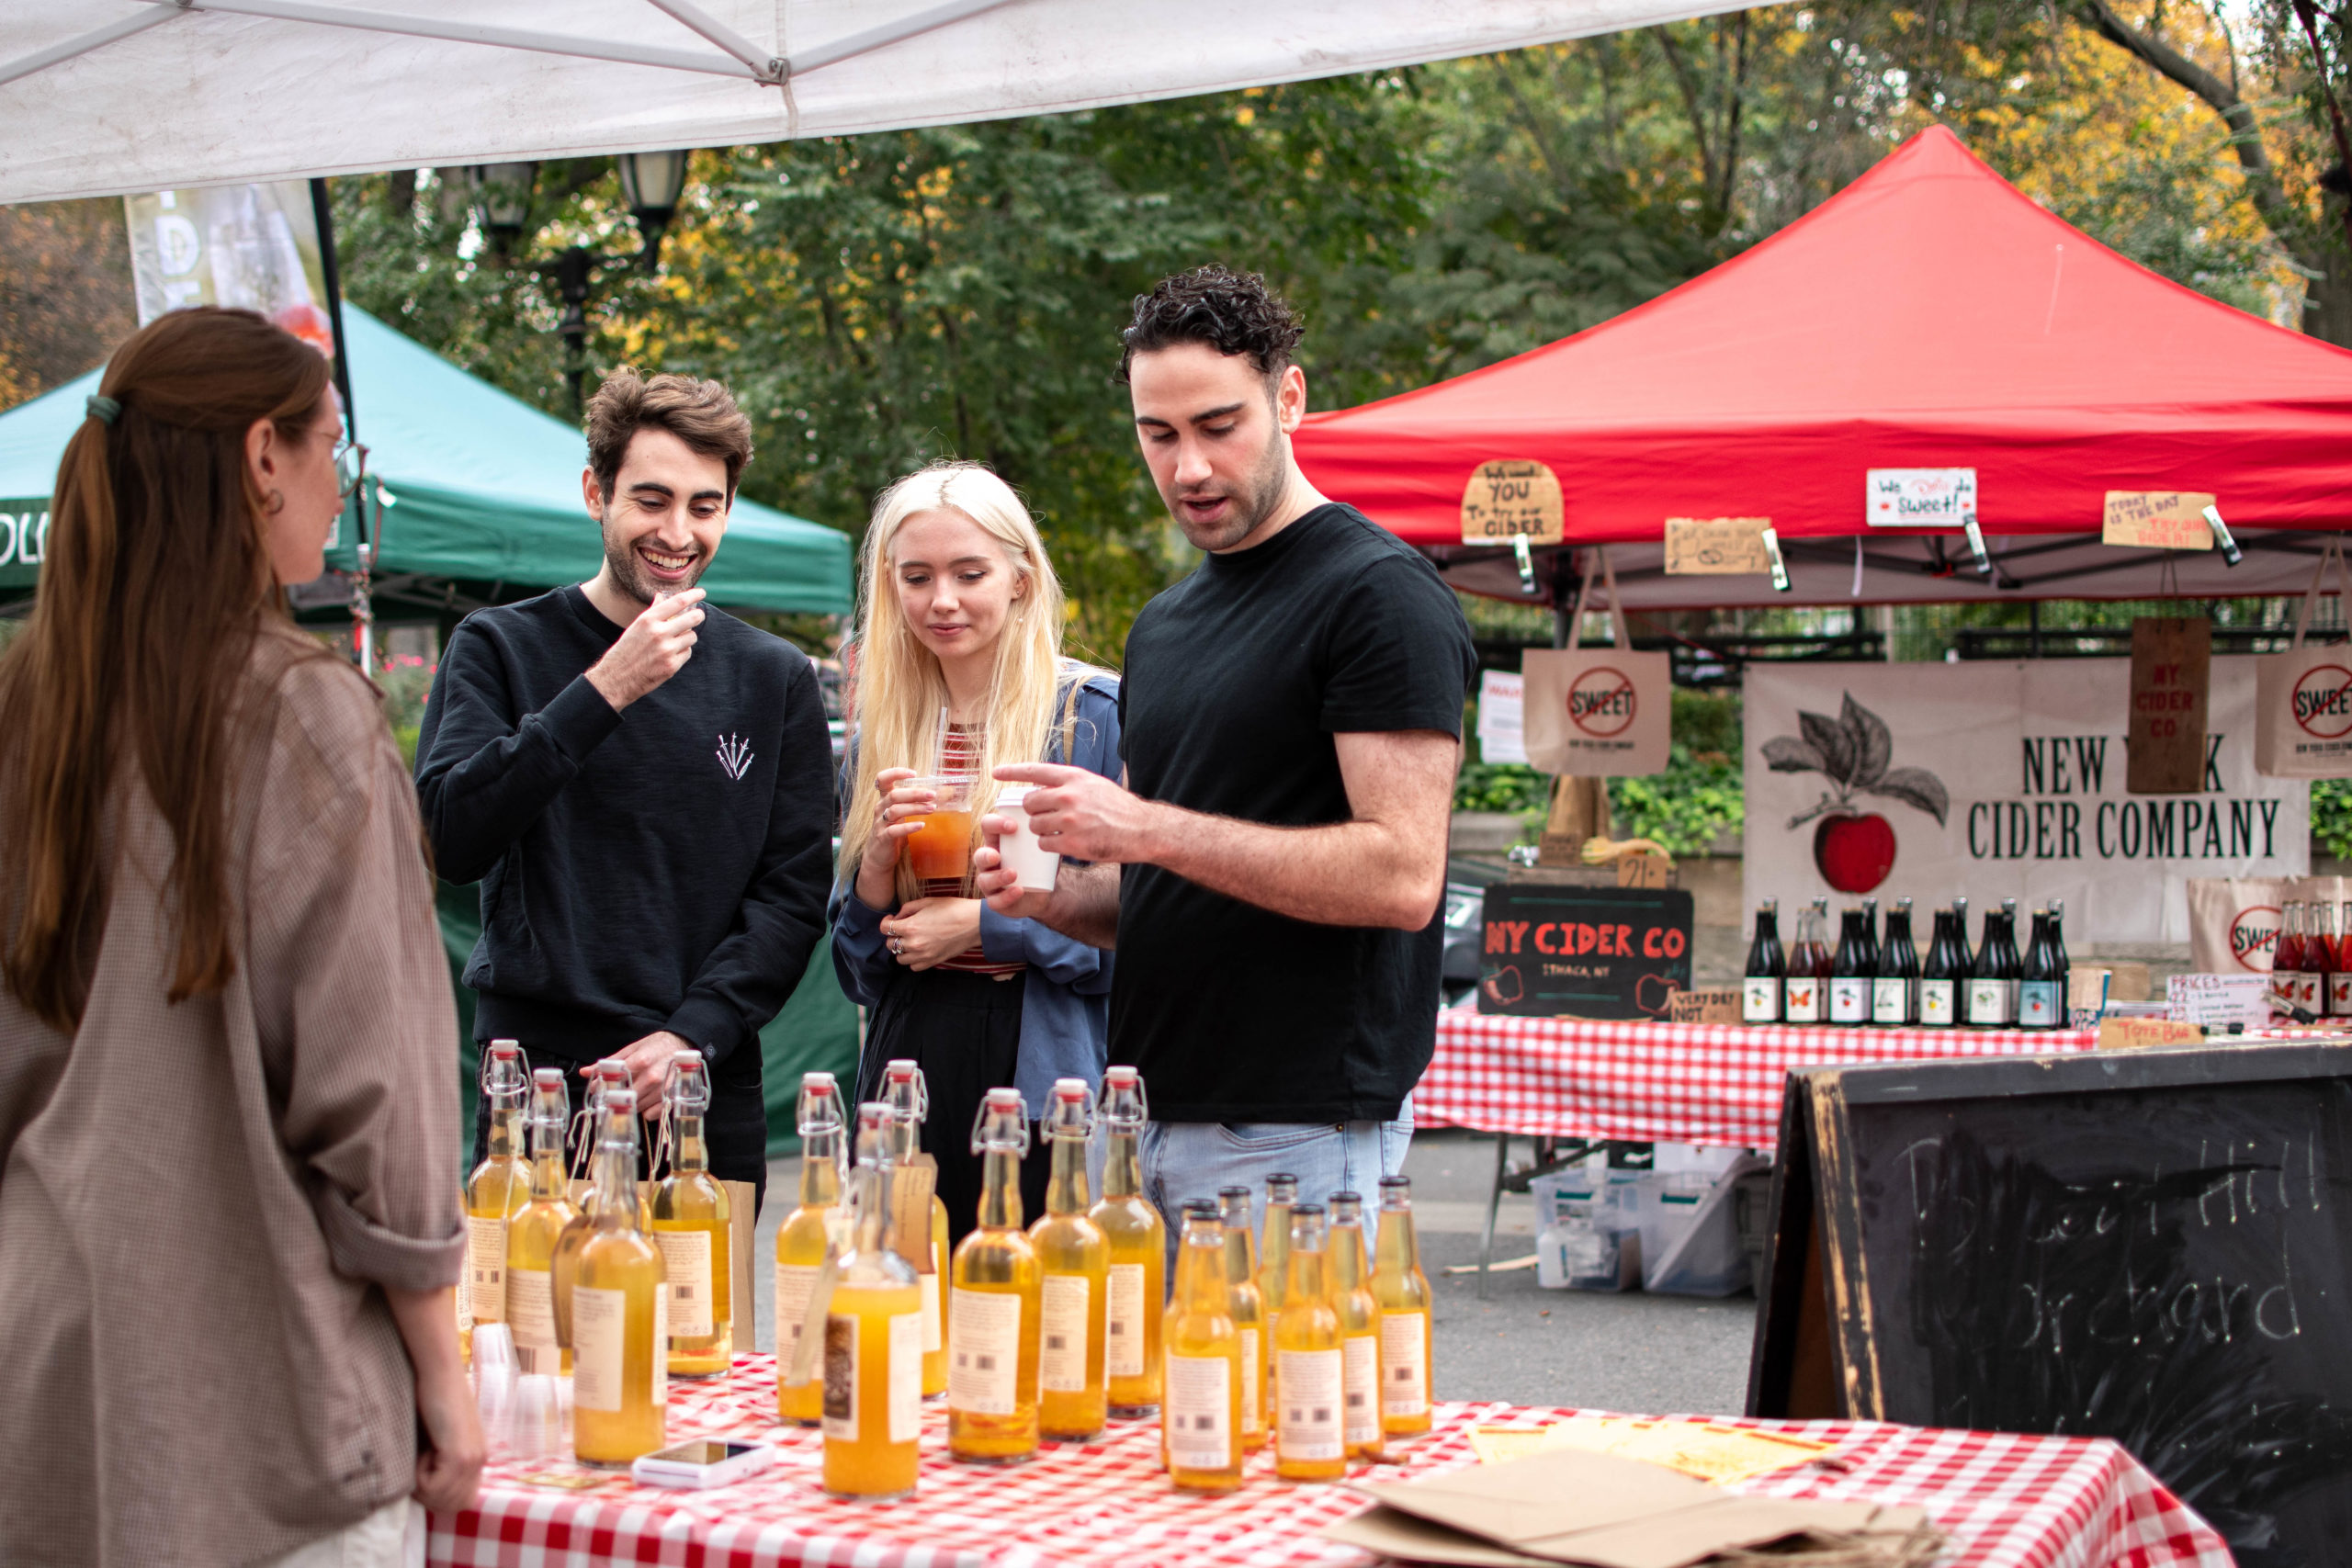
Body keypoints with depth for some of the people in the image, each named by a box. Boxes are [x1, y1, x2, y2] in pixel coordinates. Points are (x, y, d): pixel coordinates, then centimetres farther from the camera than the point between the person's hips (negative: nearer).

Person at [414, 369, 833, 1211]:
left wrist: (691, 1033, -10)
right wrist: (602, 693, -17)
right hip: (534, 1086, -1)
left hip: (709, 1107, 2)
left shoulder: (774, 678, 8)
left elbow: (793, 895, 4)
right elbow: (450, 841, -10)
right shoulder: (501, 649, 4)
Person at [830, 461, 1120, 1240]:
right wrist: (879, 864, -4)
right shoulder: (878, 736, 12)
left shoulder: (1098, 714, -3)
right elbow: (857, 970, 14)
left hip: (1046, 1078, -4)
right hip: (911, 1082, 4)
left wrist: (984, 925, -10)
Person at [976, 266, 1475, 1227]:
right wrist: (1051, 895, 2)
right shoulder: (1163, 625, 17)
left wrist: (1147, 829, -21)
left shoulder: (1378, 595, -9)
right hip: (1153, 1127, 8)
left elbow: (1402, 875, -19)